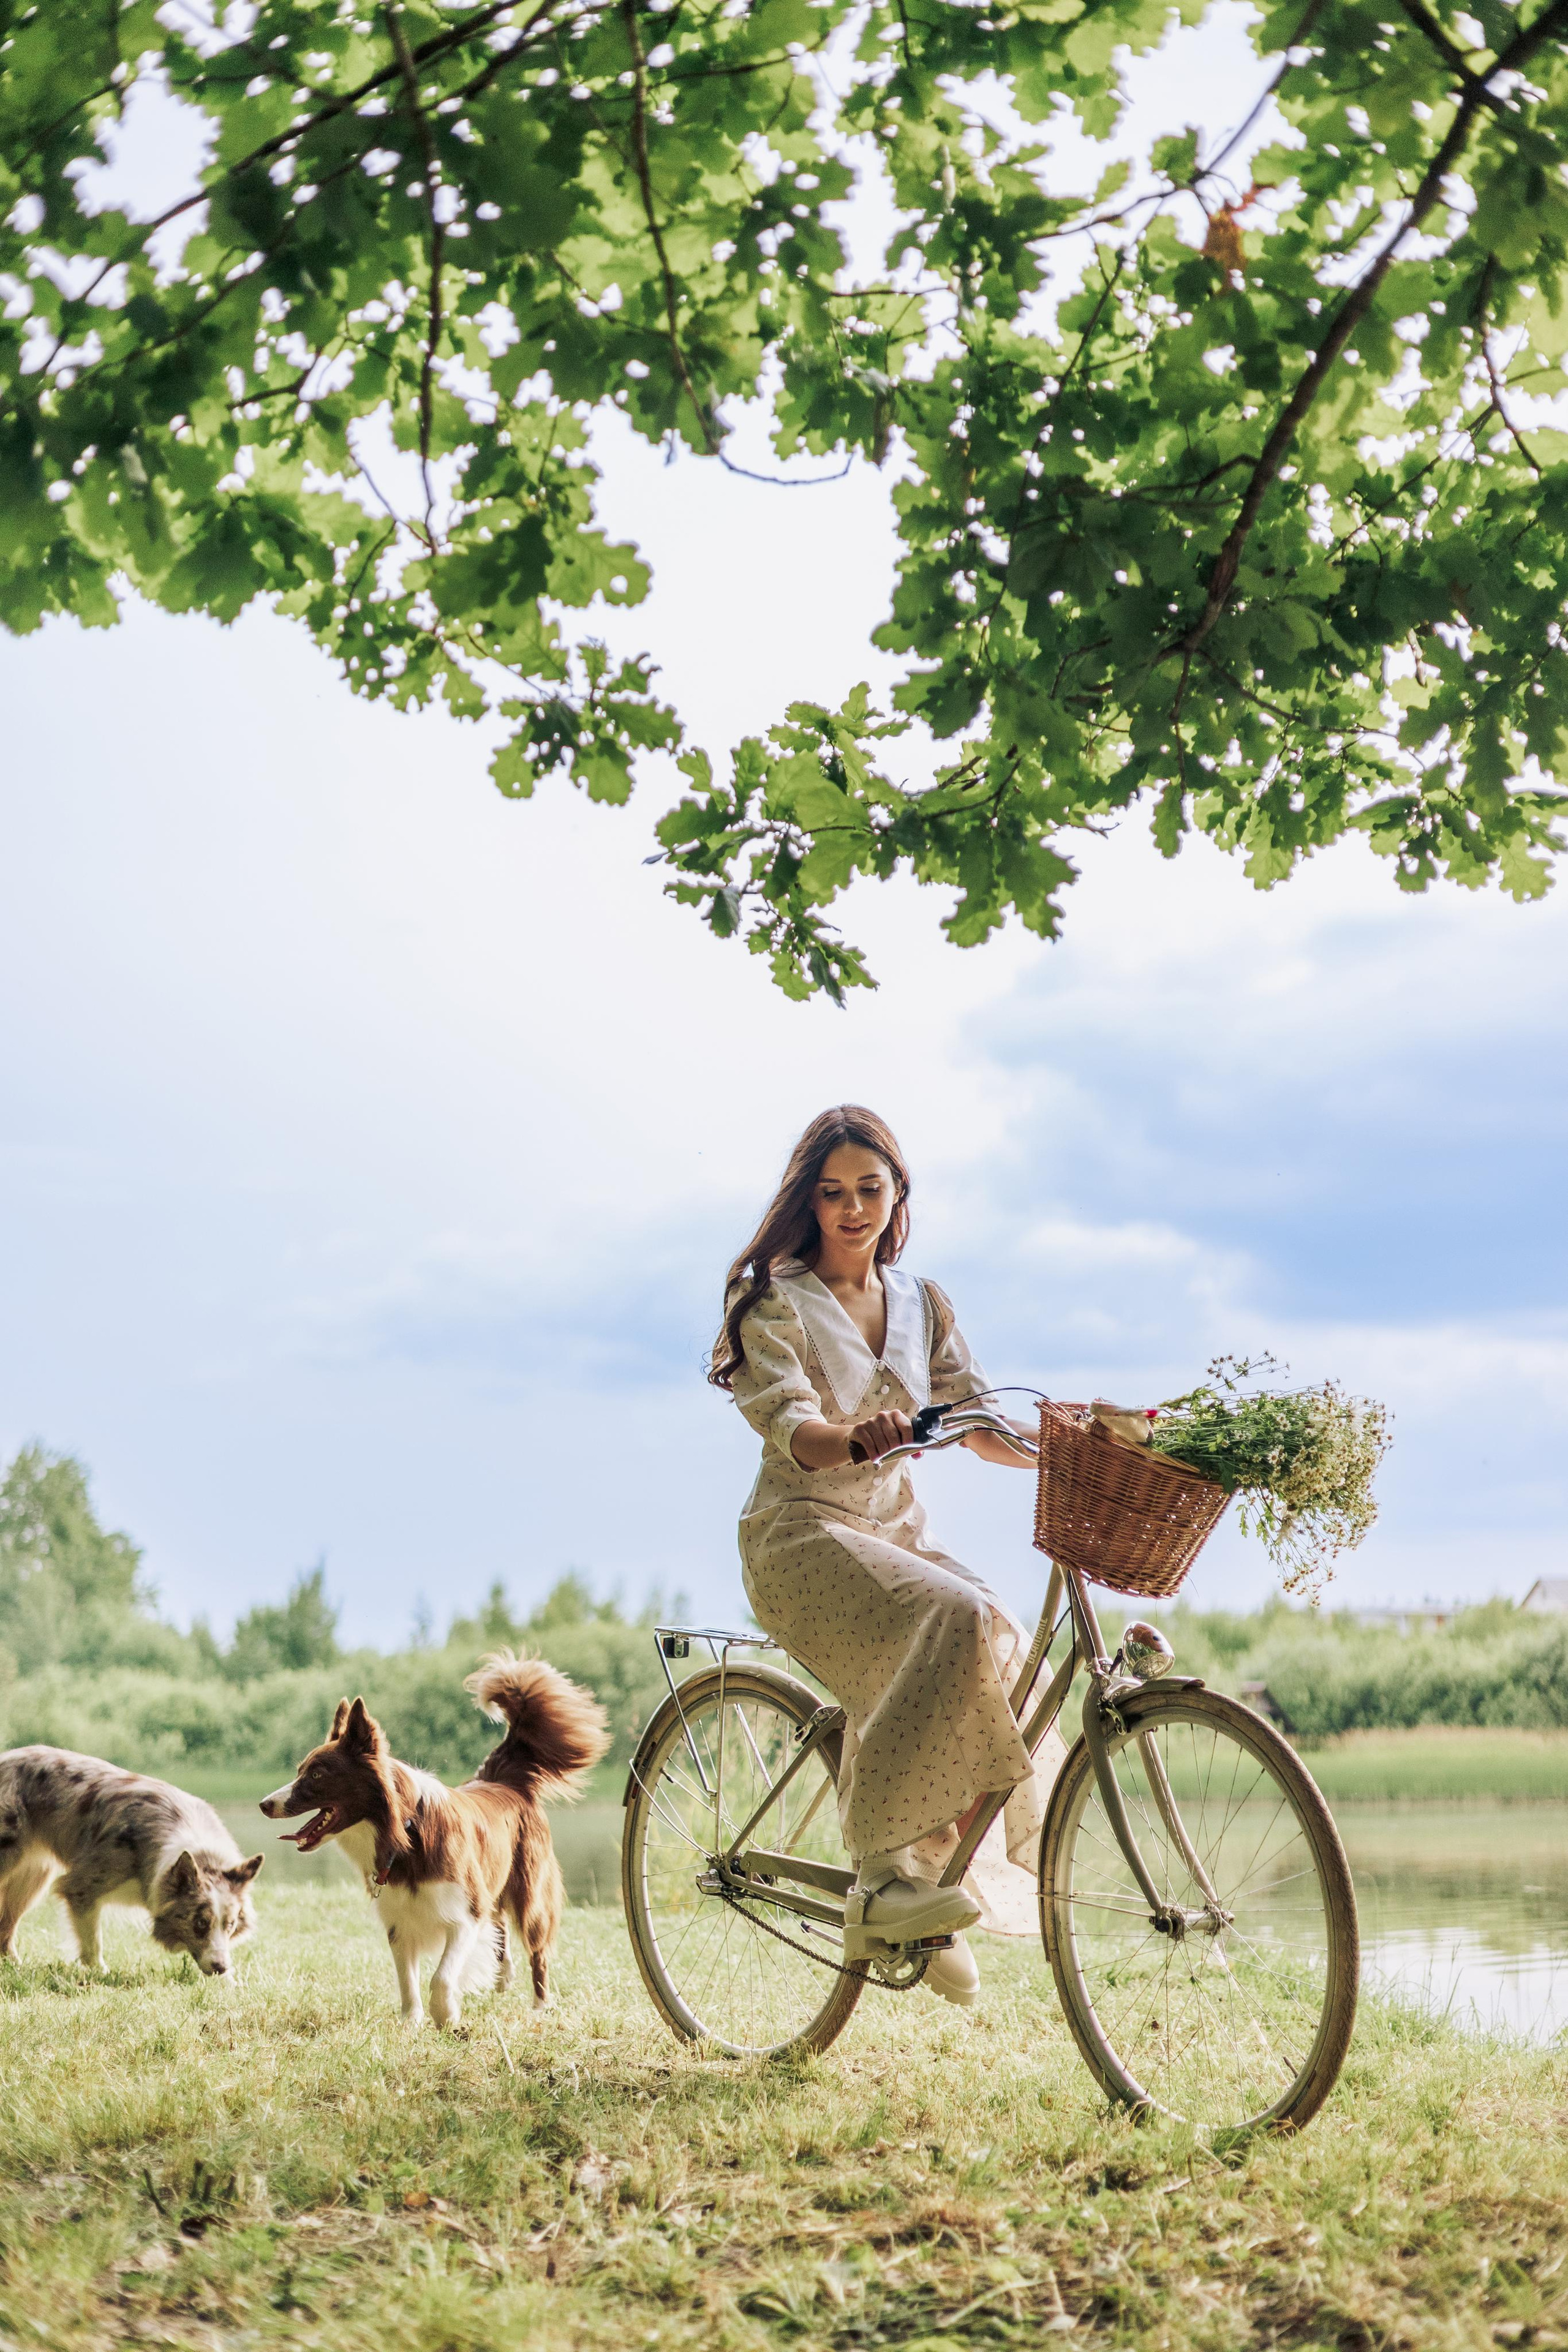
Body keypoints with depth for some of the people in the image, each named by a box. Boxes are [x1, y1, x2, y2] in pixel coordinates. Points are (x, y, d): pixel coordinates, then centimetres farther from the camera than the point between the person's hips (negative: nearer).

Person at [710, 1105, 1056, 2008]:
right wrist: (855, 1440, -42)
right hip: (804, 1535, -6)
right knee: (956, 1623, -32)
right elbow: (791, 1428, -20)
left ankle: (934, 1880, -7)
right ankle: (881, 1875, -30)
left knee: (1004, 1655, -20)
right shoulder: (776, 1303, -4)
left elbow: (982, 1422, 7)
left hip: (899, 1530, 6)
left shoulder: (921, 1305, 13)